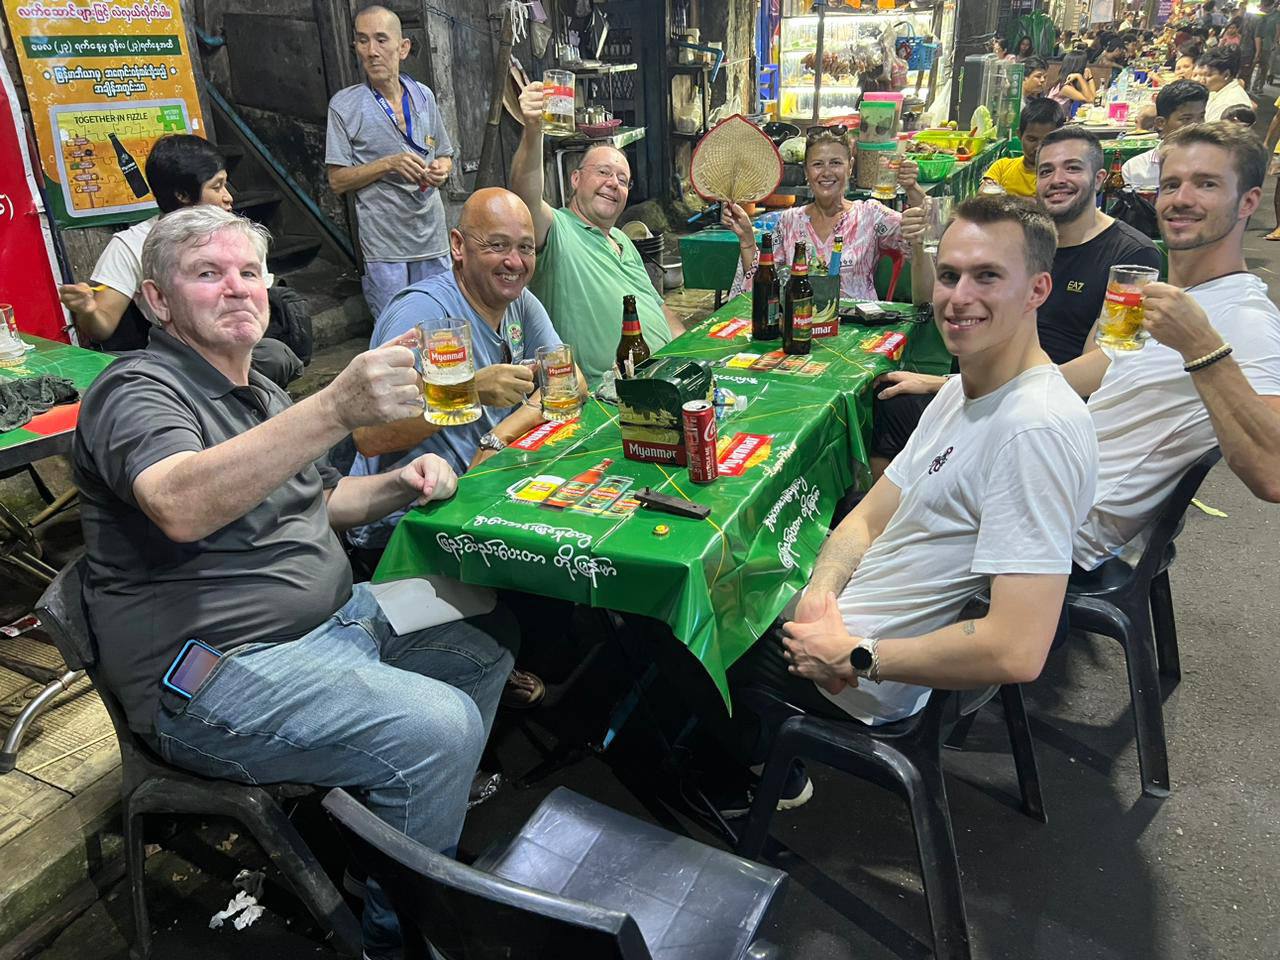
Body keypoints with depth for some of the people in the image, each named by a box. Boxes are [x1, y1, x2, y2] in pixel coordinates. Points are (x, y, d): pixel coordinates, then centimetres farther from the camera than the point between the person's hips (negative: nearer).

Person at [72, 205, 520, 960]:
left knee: (491, 638, 11)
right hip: (218, 674, -9)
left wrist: (398, 486, 4)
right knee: (438, 727, -26)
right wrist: (337, 408, -48)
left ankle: (438, 823, 27)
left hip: (336, 616, 10)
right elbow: (183, 507, -36)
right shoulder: (138, 389, -13)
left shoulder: (259, 391, 17)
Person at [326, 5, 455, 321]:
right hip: (383, 245, -4)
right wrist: (389, 164, -17)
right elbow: (337, 181, -4)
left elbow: (445, 155, 20)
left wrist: (440, 171, -4)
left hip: (433, 238, 4)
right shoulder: (344, 105, -2)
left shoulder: (423, 95, 10)